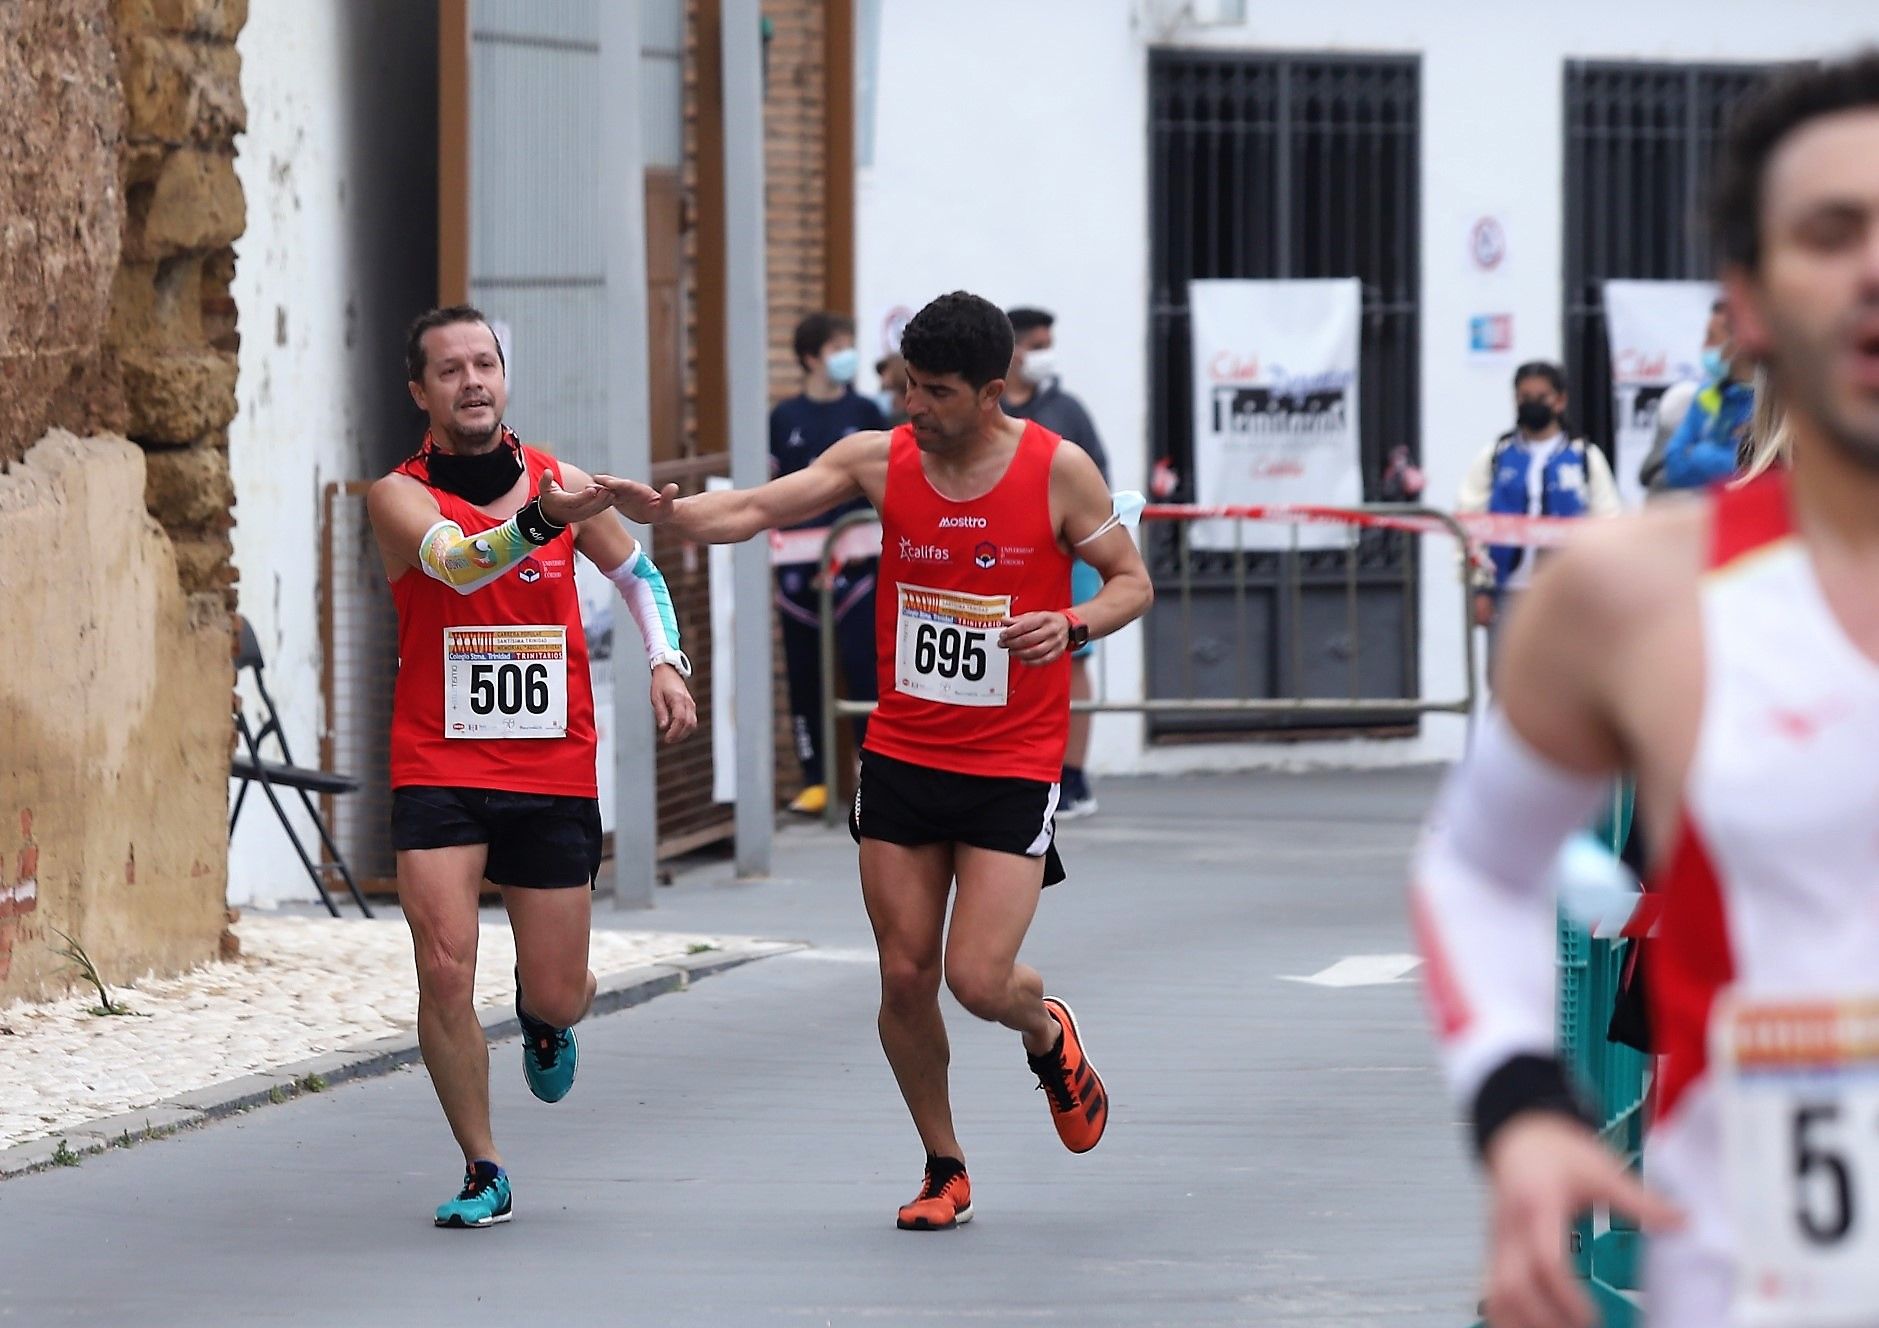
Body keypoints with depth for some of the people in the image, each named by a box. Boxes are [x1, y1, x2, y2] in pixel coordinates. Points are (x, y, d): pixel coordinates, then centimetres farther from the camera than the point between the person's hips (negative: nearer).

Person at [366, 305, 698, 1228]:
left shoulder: (560, 481, 4)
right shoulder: (400, 496, -7)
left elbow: (635, 571, 21)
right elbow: (456, 563, -29)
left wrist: (666, 663, 5)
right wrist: (541, 520, -47)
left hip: (554, 774, 2)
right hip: (439, 771, -2)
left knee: (557, 996, 5)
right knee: (445, 971, -16)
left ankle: (545, 1019, 45)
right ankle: (482, 1174, 1)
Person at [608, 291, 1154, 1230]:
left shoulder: (1059, 472, -8)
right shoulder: (880, 460, -2)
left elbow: (1131, 580, 1)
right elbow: (757, 511, -7)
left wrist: (1073, 625, -20)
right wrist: (669, 511, -27)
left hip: (1014, 766, -3)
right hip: (902, 756, 3)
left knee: (978, 979, -12)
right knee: (905, 976, 3)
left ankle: (1050, 1036, 25)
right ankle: (944, 1170, 21)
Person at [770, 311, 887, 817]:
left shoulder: (865, 413, 5)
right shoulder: (784, 419, 6)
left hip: (855, 561, -1)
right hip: (799, 562, 1)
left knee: (864, 665, -7)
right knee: (804, 673, 4)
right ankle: (814, 780, 10)